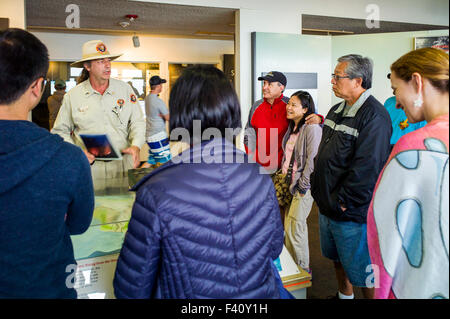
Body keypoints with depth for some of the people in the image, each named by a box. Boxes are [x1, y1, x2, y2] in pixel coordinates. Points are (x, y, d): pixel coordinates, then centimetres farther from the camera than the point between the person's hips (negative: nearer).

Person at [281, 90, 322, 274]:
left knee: (294, 227, -4)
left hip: (303, 185, -8)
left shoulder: (312, 128, -14)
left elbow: (313, 159, -17)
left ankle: (303, 270, 12)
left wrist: (303, 185, -14)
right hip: (289, 183, 8)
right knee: (288, 225, 12)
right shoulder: (292, 127, 13)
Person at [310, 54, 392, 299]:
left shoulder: (374, 116, -19)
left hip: (352, 214, -9)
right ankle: (344, 295, 46)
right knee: (338, 259, 26)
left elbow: (367, 167, -24)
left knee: (361, 273, 6)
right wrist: (316, 185, 10)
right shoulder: (338, 110, 10)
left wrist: (343, 203, -20)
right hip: (327, 206, 9)